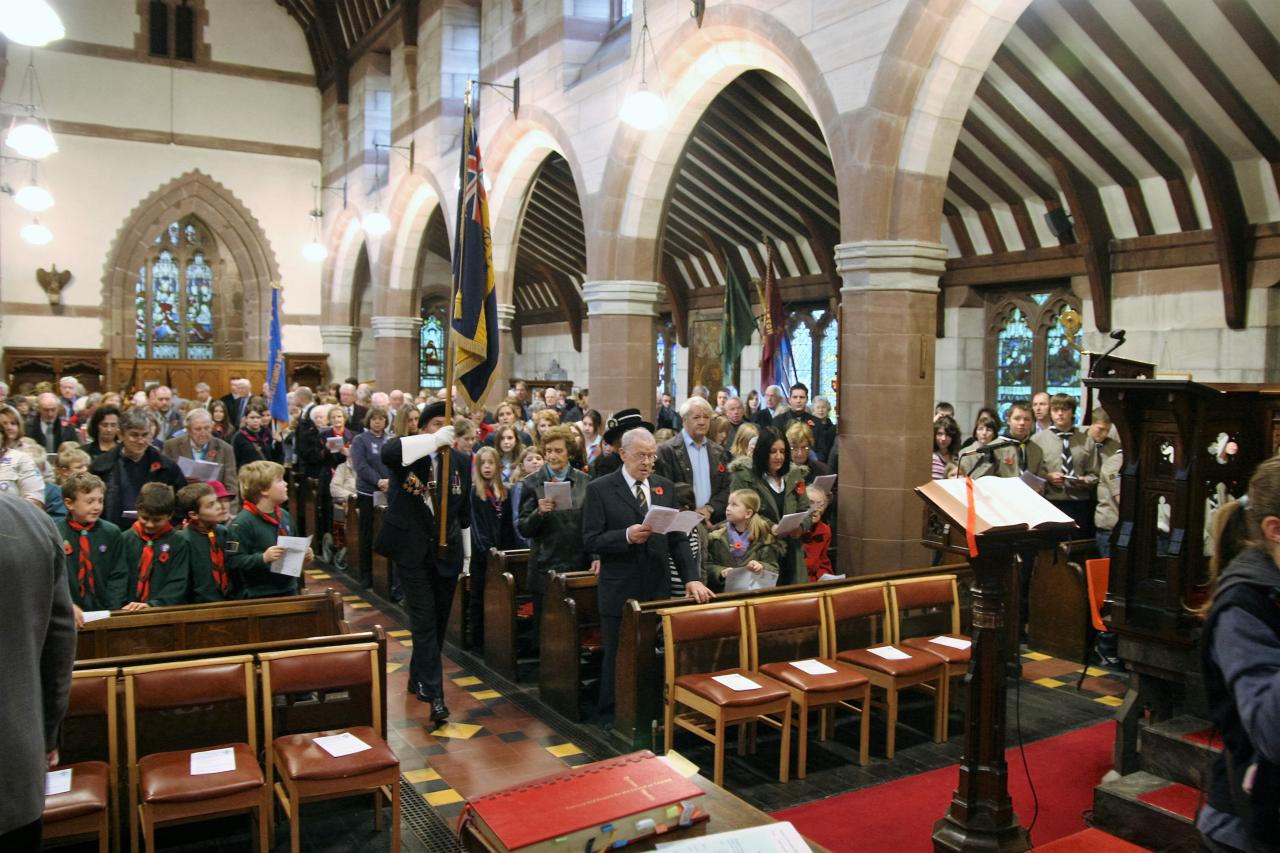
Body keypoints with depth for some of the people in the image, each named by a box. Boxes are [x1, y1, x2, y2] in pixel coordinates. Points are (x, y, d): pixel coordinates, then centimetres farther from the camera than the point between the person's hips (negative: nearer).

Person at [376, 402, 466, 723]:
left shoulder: (461, 461, 5)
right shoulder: (407, 455, -6)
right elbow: (388, 452, -34)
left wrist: (468, 555, 14)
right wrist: (436, 439, -35)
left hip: (446, 551, 4)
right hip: (412, 550, -4)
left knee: (439, 621, 13)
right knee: (424, 620, -6)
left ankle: (419, 678, 33)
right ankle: (433, 692, -2)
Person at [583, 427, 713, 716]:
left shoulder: (666, 487, 9)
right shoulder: (599, 489, -4)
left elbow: (678, 538, 6)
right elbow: (591, 540, -9)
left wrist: (692, 577, -6)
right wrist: (626, 536, -24)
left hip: (657, 590, 4)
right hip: (619, 592, -4)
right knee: (618, 658, 7)